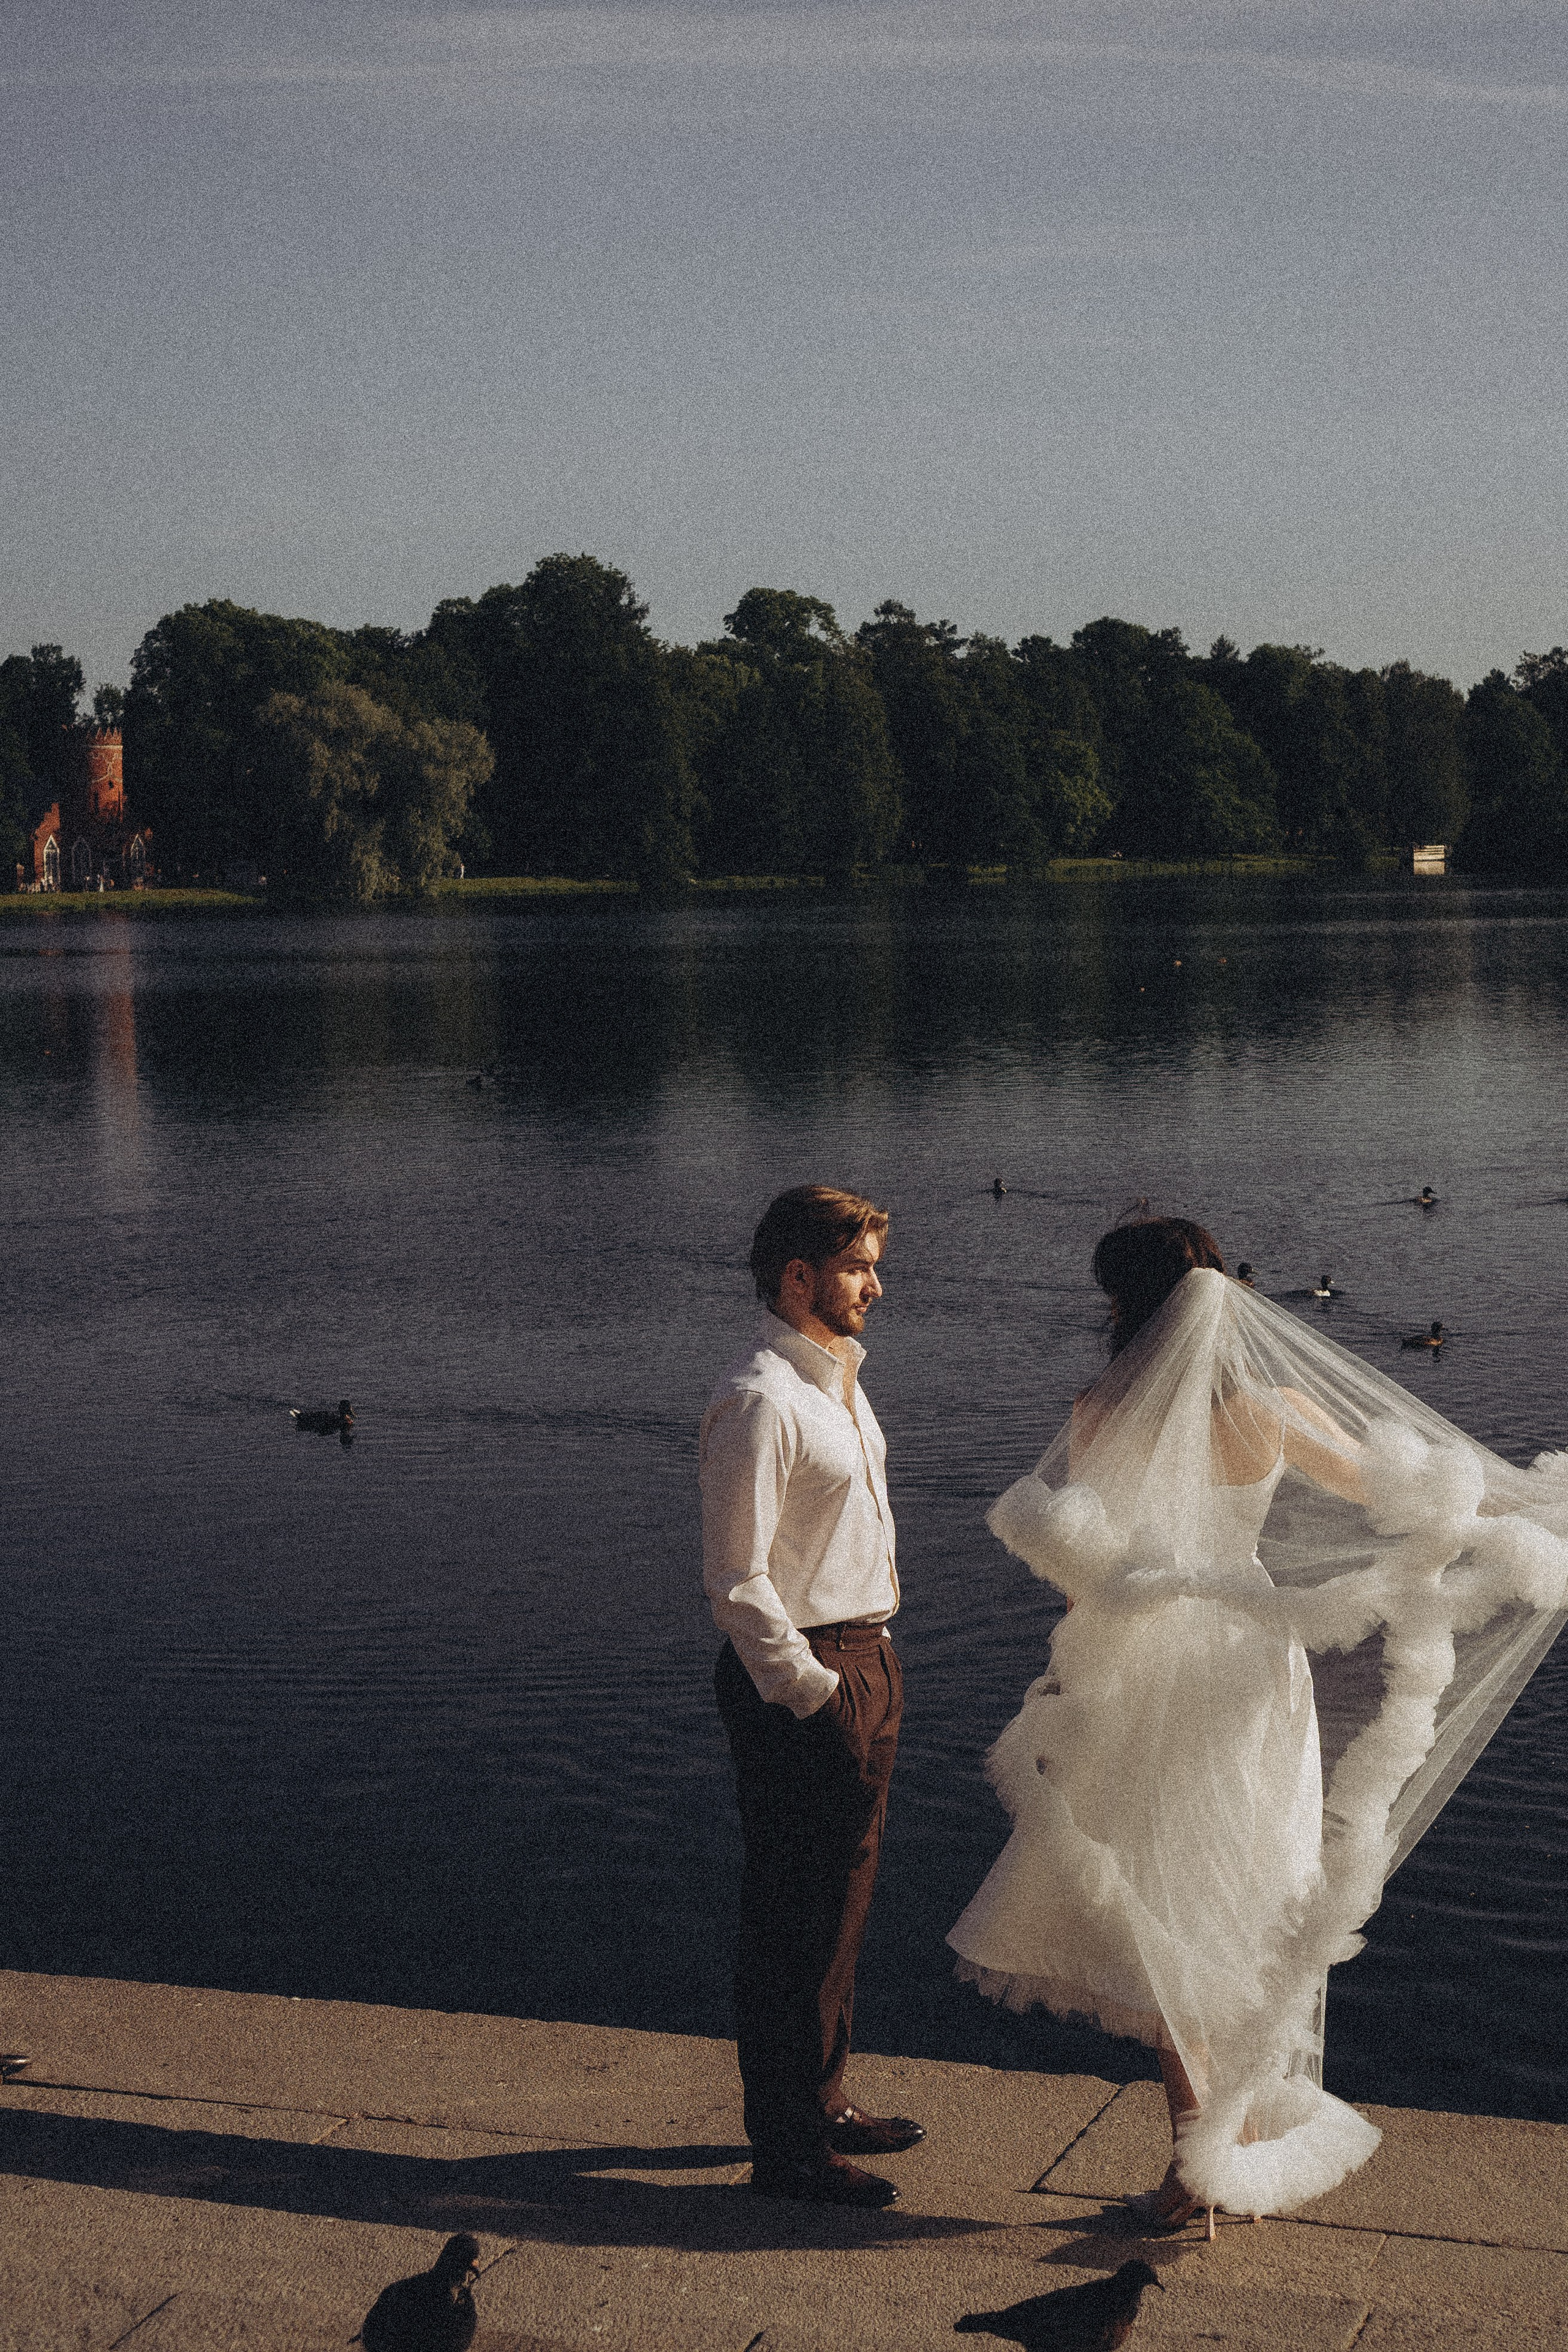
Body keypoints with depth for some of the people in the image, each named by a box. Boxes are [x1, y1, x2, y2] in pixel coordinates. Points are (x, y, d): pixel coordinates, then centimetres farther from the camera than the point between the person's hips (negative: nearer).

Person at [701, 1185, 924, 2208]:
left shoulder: (839, 1381, 13)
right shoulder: (760, 1402, -19)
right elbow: (737, 1581, -20)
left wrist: (873, 1672, 17)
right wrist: (814, 1693, -18)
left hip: (865, 1663, 10)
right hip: (799, 1678, -10)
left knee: (842, 1901, 19)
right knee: (795, 1916, -1)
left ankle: (821, 2101, 33)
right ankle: (787, 2144, 10)